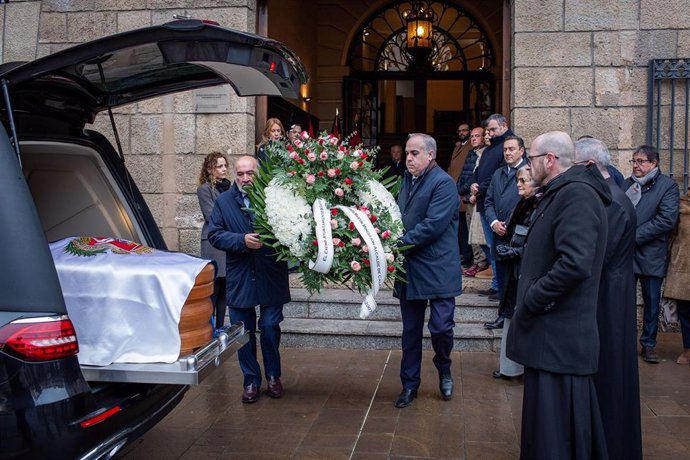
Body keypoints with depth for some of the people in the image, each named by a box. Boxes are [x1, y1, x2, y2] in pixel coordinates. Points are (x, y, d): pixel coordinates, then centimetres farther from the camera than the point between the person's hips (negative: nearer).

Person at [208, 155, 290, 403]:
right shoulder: (223, 201, 3)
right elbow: (214, 234, -2)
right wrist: (242, 240, -16)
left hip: (271, 277, -2)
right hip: (239, 278, 2)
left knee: (270, 328, 7)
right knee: (243, 332, 9)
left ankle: (273, 375, 28)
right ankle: (251, 381, 24)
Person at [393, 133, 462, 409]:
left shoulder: (443, 183, -12)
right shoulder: (406, 181, 12)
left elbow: (433, 225, -20)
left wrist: (401, 243, -19)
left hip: (437, 269, -6)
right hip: (410, 269, 7)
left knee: (441, 328, -3)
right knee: (410, 331, 12)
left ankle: (444, 371, 27)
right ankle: (409, 385, 23)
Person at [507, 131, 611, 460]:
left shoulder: (577, 195, -17)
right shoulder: (558, 194, 16)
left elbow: (575, 264, -29)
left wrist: (529, 301, -19)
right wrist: (530, 300, 12)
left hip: (559, 337, -10)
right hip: (552, 333, 10)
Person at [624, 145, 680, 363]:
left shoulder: (667, 185, -4)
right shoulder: (627, 184, 9)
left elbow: (667, 219, -14)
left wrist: (635, 236, -16)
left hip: (650, 255, -3)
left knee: (652, 303, 7)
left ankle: (648, 344, 20)